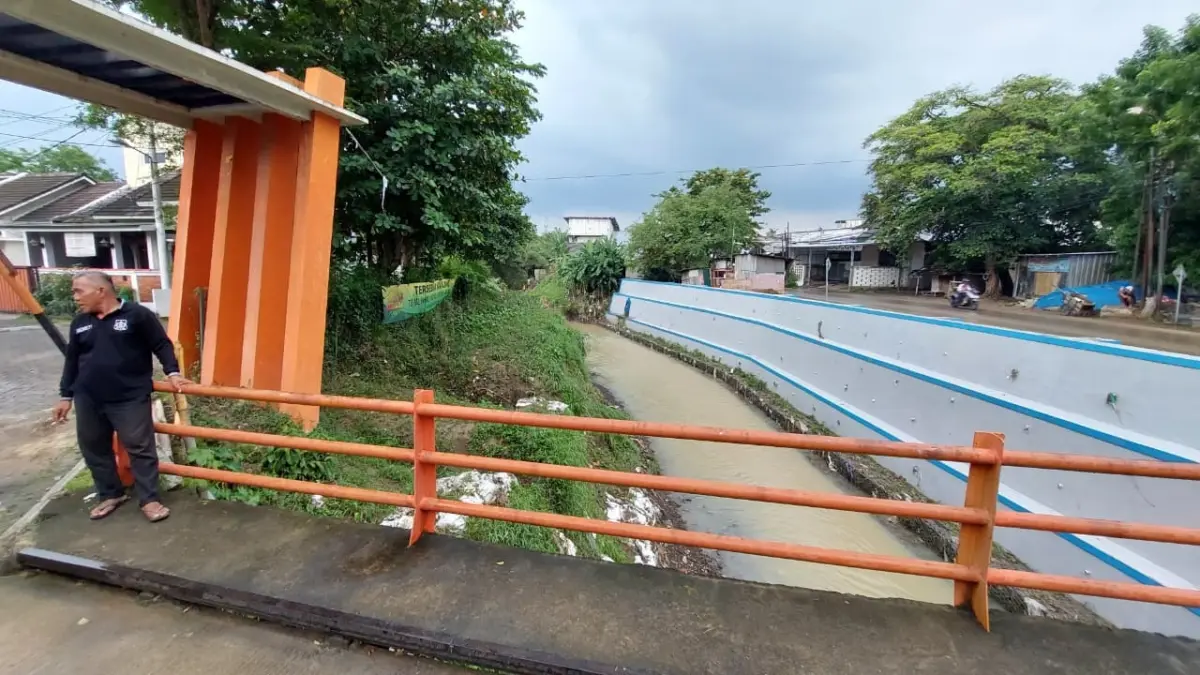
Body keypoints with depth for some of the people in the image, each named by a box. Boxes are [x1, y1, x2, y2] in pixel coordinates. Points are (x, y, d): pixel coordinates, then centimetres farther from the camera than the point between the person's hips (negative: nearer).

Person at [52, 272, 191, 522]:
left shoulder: (138, 315, -6)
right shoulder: (80, 322, 10)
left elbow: (162, 345, -3)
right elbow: (72, 361, 17)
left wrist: (172, 372, -15)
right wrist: (66, 396, 16)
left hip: (130, 399, -6)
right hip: (87, 400, 6)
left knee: (140, 448, -1)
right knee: (94, 449, 14)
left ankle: (149, 499, 8)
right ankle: (110, 494, 31)